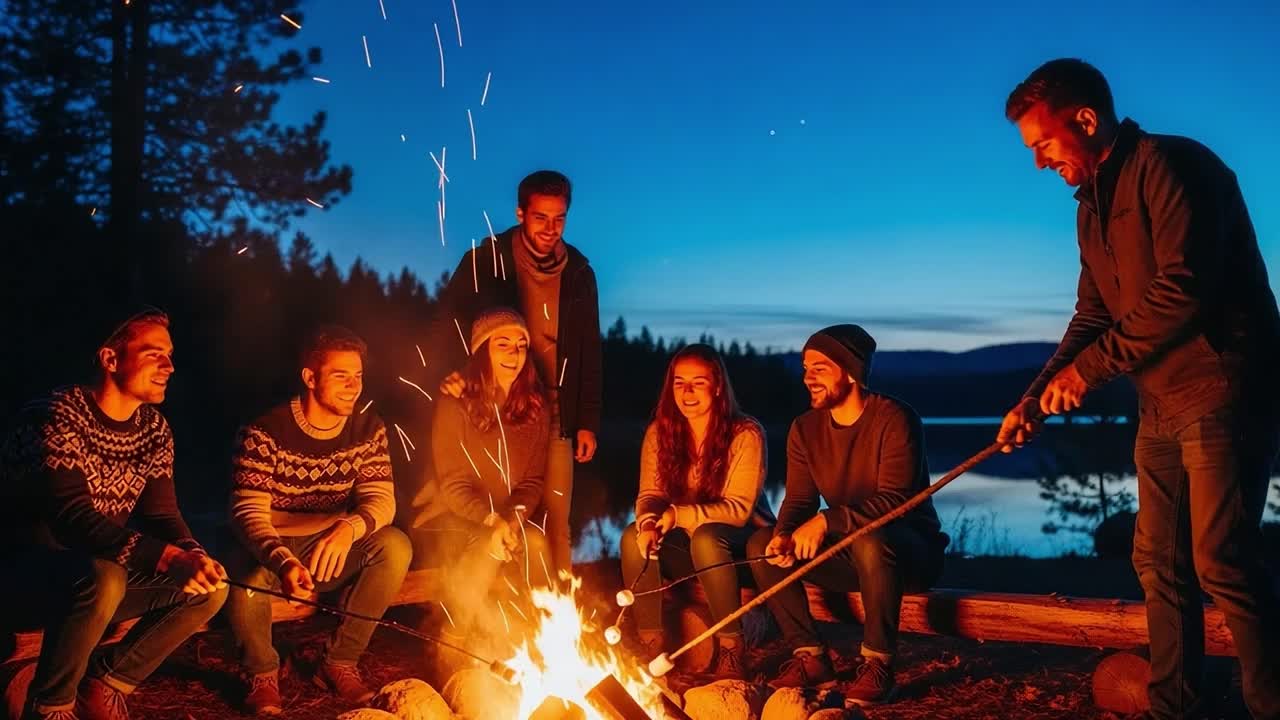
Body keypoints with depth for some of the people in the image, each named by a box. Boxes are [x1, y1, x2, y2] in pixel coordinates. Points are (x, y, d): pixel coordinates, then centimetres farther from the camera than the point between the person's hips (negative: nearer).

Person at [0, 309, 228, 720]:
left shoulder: (155, 429, 1)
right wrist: (167, 558, -44)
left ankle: (107, 682, 7)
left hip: (102, 562, 7)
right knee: (103, 580, -38)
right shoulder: (58, 416, -22)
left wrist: (192, 555, -26)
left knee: (210, 587, -10)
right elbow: (72, 516, -33)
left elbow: (161, 514, -2)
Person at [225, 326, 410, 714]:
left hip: (331, 552, 3)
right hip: (271, 551, -3)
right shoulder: (265, 432, -16)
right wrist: (283, 562, -43)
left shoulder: (369, 429, -5)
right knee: (247, 578, -37)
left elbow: (381, 499, -13)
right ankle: (262, 673, -2)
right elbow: (248, 513, -22)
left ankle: (340, 662, -6)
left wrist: (350, 528, -39)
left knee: (395, 545, -24)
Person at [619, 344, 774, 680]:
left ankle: (731, 651, -21)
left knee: (707, 537, -37)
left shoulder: (746, 434, -15)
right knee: (634, 536, -25)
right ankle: (651, 647, -15)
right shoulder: (659, 432, -1)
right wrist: (649, 520, -30)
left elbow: (738, 509, -18)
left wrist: (677, 515, -31)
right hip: (687, 545, 4)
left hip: (742, 543, -4)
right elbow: (650, 495, -4)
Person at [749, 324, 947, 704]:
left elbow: (893, 501, -26)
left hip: (911, 548, -6)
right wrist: (785, 535, -23)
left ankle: (878, 664, -21)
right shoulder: (805, 429, 1)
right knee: (762, 544, -13)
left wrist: (827, 520, -37)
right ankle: (810, 656, -6)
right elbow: (799, 501, -1)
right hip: (849, 553, 6)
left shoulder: (894, 419, -18)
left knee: (871, 542, -40)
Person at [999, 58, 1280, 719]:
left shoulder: (1172, 166, -13)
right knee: (1160, 565, 10)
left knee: (1222, 565, -8)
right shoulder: (1092, 206, 13)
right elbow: (1092, 316, 15)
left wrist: (1090, 367, -17)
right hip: (1161, 405, 9)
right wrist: (1036, 398, 5)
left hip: (1221, 393, -9)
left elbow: (1183, 289, -24)